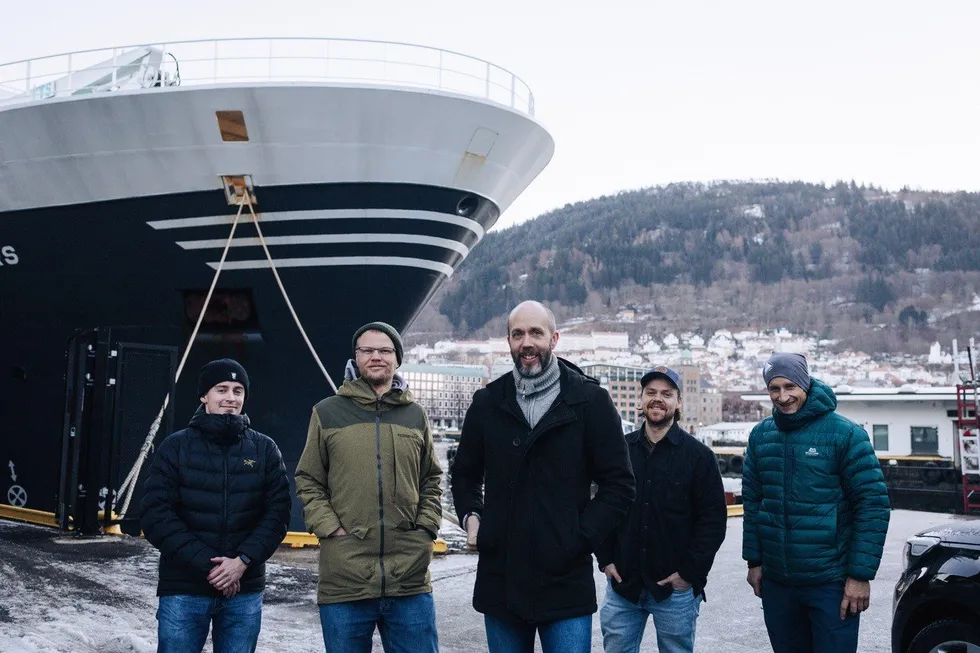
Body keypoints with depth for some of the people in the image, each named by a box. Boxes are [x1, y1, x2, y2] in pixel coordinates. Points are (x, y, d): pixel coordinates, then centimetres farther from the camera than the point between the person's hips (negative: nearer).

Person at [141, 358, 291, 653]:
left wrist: (243, 560, -14)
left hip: (245, 591, 2)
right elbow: (156, 515, -6)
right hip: (184, 590, -1)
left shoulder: (265, 450, 5)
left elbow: (278, 512, 1)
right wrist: (206, 565, -14)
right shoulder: (176, 447, 1)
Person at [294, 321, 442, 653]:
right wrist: (330, 529, -6)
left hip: (410, 580, 2)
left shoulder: (415, 415, 11)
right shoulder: (328, 412, 5)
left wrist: (426, 527, 3)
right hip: (344, 581, -1)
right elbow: (308, 482, 6)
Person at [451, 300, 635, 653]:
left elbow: (618, 484, -2)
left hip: (567, 584, -3)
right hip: (500, 581, 3)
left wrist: (581, 536, -10)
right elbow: (465, 474, 19)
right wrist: (471, 517, 3)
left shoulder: (589, 400, -2)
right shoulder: (488, 402, 7)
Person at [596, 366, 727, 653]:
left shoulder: (698, 455, -2)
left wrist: (690, 572, -10)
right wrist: (606, 559, 3)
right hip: (622, 585, 3)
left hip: (676, 588, -2)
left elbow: (714, 519, -5)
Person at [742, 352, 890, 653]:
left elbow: (873, 504, -10)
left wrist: (861, 575, -13)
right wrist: (754, 561, 7)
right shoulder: (761, 435, 5)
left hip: (831, 583, -4)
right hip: (775, 581, 4)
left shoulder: (844, 433, -9)